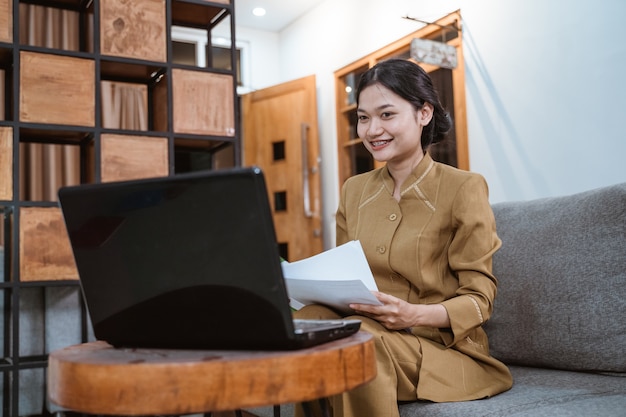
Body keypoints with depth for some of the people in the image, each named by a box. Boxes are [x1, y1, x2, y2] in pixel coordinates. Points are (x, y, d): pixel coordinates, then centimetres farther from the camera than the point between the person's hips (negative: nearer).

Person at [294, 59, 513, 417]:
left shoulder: (464, 188, -6)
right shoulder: (354, 190, 11)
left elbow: (479, 299, -6)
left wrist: (415, 314, -24)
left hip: (444, 344, -4)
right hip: (363, 328, 5)